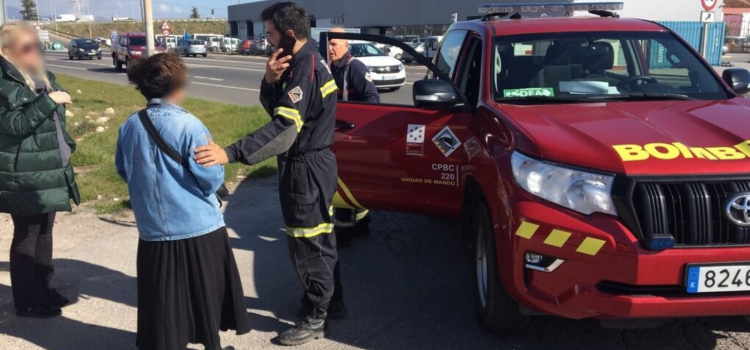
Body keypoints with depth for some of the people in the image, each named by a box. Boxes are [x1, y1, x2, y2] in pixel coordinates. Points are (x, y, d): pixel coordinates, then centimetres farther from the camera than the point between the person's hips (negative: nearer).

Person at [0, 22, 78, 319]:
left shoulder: (42, 77, 12)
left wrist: (66, 147, 21)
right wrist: (48, 101, -27)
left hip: (49, 171, 8)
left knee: (44, 232, 16)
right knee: (26, 236, 1)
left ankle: (43, 289, 28)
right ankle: (27, 301, 11)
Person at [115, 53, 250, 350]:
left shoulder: (130, 127, 0)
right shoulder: (189, 126, -16)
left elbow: (124, 171, 14)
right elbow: (212, 179, -15)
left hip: (153, 231, 5)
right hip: (198, 228, -4)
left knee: (162, 301, 13)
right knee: (206, 296, 12)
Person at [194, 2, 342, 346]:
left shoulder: (305, 67, -23)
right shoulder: (306, 60, 9)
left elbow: (283, 128, -34)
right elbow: (273, 107, 7)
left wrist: (230, 153, -42)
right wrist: (270, 80, -15)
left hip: (306, 167, -10)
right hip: (315, 162, 10)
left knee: (306, 243, 1)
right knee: (319, 236, 20)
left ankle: (315, 318, 15)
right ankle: (329, 298, 36)